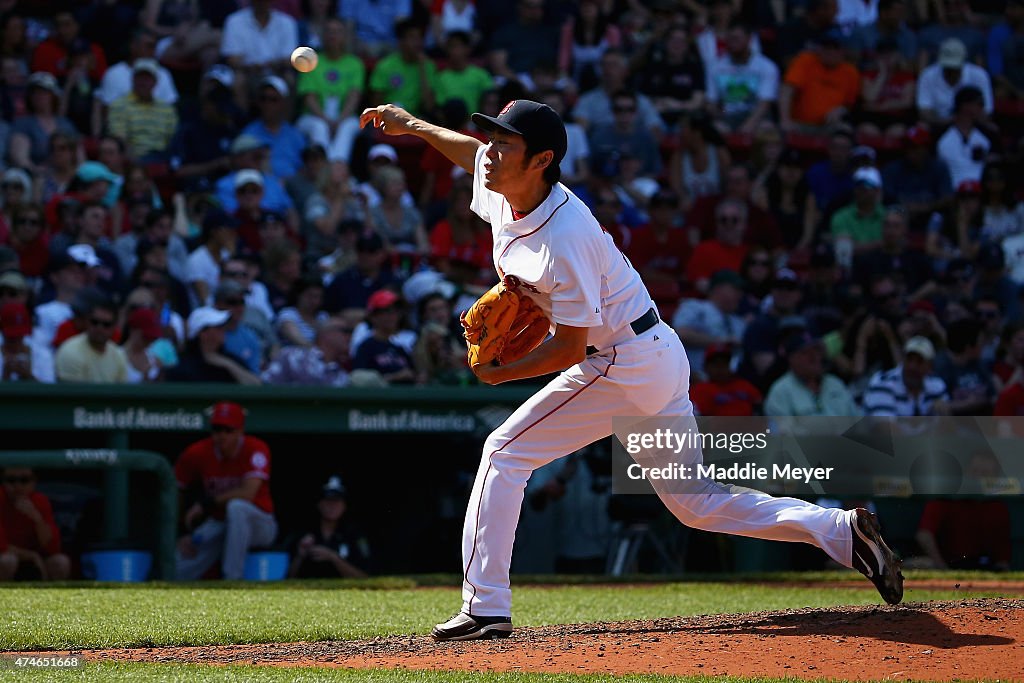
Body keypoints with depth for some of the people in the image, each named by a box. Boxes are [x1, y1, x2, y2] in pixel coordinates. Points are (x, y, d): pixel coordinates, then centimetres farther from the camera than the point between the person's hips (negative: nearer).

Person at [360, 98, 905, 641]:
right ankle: (840, 531, 9)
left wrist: (498, 374, -11)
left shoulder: (565, 239, -27)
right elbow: (474, 155, 25)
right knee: (697, 504, 14)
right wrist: (415, 126, 26)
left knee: (505, 453, -6)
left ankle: (485, 608, -6)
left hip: (623, 366, -10)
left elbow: (570, 350, -23)